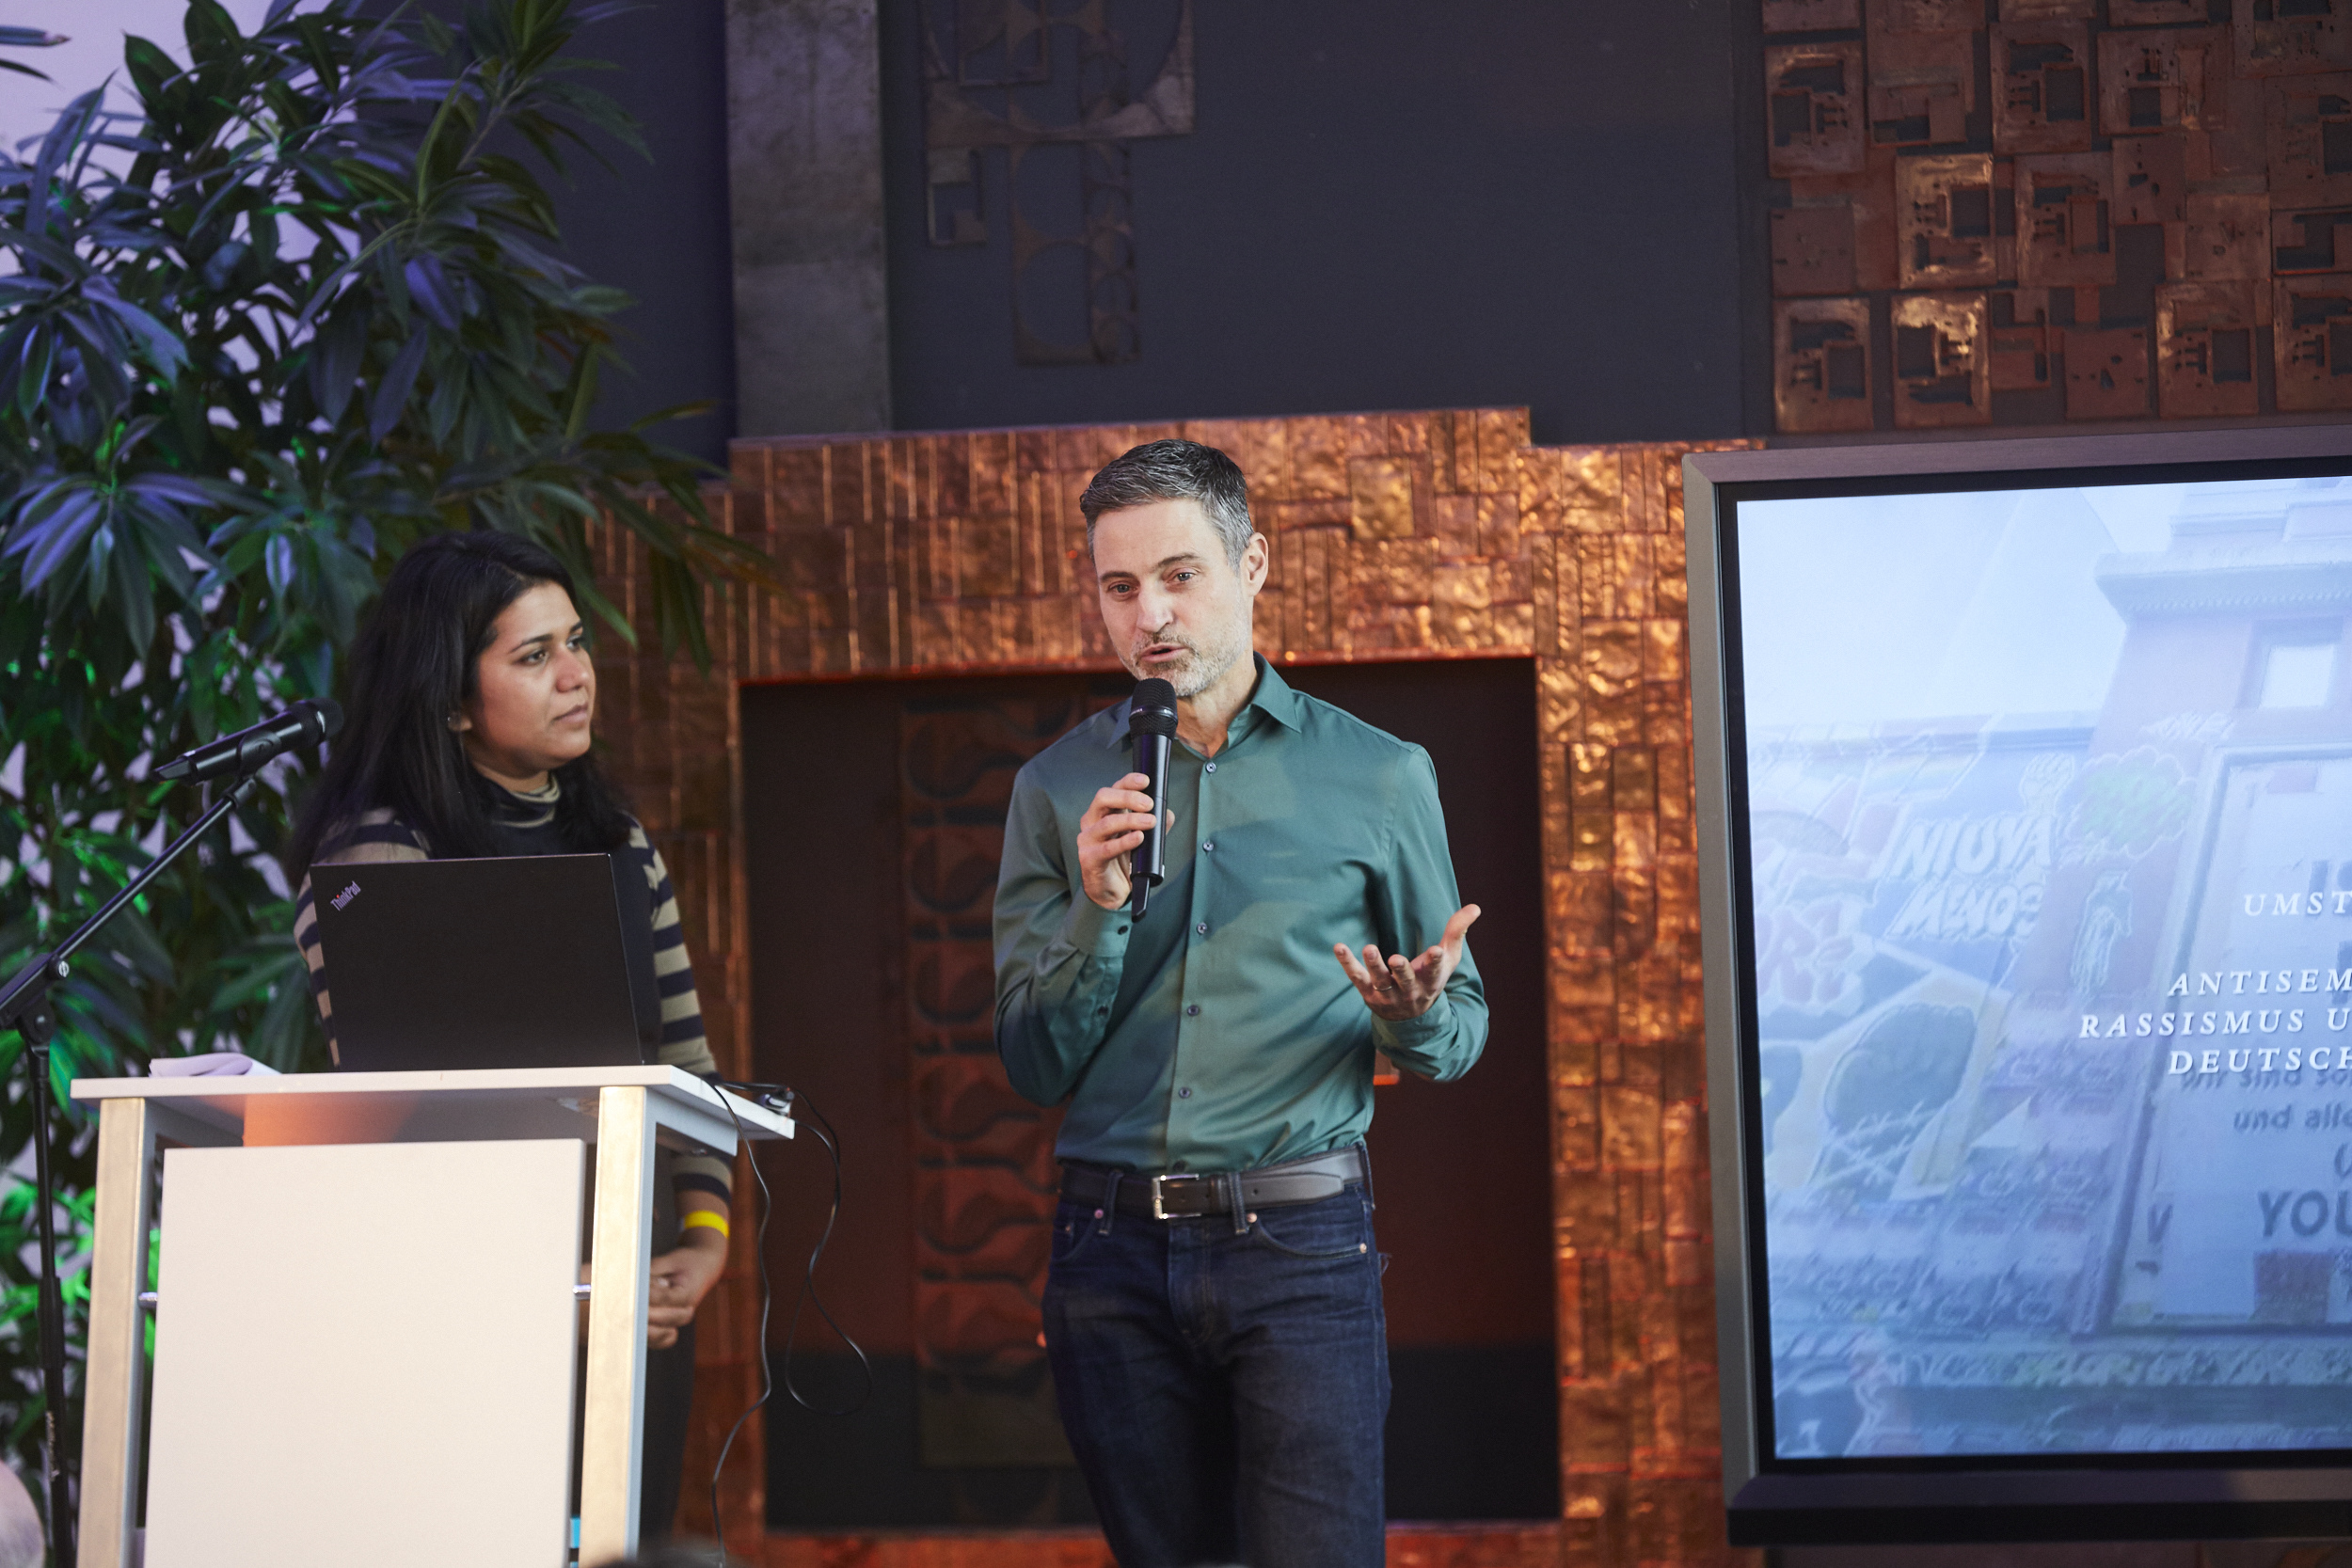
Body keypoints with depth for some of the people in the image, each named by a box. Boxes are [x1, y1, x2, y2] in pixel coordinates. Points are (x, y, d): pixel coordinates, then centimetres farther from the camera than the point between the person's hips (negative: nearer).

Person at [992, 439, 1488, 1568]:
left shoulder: (1377, 777, 6)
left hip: (1298, 1235, -2)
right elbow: (1034, 1069, 5)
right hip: (1114, 1249, 2)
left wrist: (1415, 1017, -12)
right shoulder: (1058, 791, 9)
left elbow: (1457, 1038, 11)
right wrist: (1099, 911, -10)